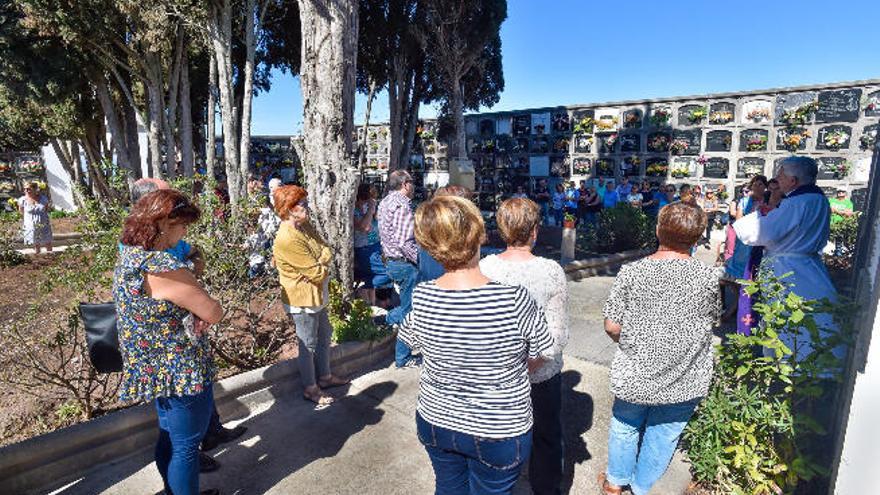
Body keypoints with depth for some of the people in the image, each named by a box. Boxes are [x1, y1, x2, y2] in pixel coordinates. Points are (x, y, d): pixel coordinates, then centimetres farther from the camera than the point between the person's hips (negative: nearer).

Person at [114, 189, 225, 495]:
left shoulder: (129, 256, 2)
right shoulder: (163, 267, -28)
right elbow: (214, 314, -23)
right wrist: (198, 299, -2)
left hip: (153, 369, 10)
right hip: (181, 373, -10)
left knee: (169, 436, 26)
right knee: (186, 445, 9)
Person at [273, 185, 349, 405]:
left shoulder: (305, 226, 0)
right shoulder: (287, 239, -28)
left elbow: (326, 250, 4)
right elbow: (317, 273, -26)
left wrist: (319, 264, -15)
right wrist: (323, 266, -6)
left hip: (318, 294, 9)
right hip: (302, 299, -9)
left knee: (324, 336, 22)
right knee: (308, 345, 8)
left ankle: (324, 376, 41)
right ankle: (310, 389, 27)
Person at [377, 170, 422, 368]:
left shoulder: (385, 202, 12)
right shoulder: (402, 205, -19)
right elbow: (404, 242, -25)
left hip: (390, 261, 9)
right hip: (405, 264, -9)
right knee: (409, 311, 3)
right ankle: (403, 357, 14)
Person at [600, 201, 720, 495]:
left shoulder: (631, 272, -16)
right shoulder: (707, 277, -12)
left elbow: (611, 326, -13)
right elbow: (711, 321, 3)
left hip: (635, 374, -1)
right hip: (686, 380, 1)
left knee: (625, 426, 23)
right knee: (664, 435, 22)